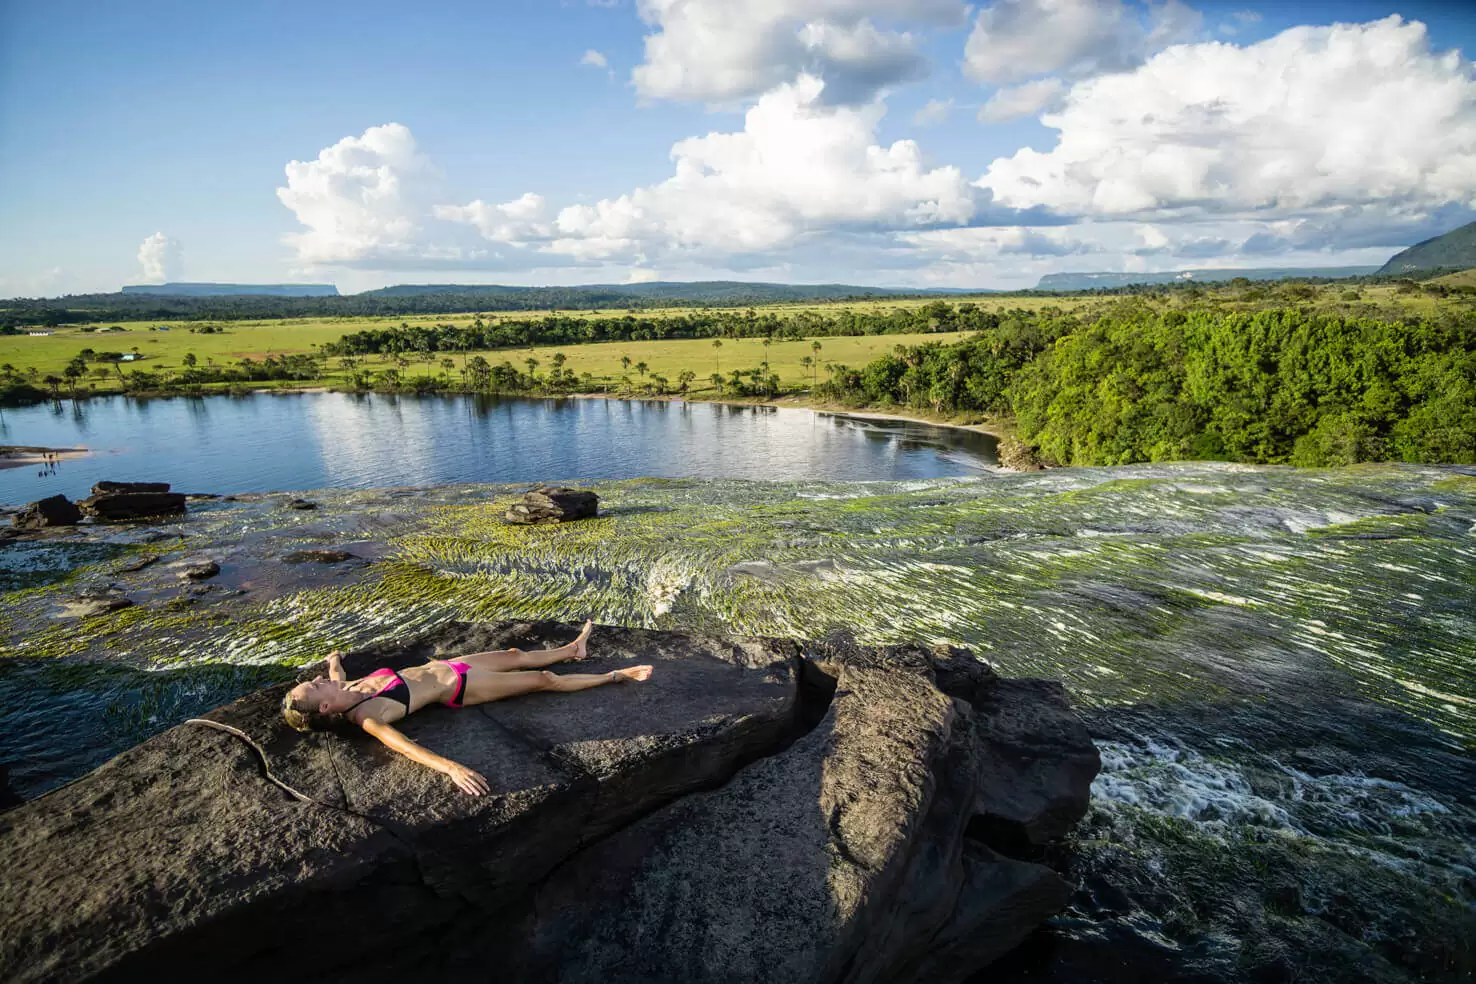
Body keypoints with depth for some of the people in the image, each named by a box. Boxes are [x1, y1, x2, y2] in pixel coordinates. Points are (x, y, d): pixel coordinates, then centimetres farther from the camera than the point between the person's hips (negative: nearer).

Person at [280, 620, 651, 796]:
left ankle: (573, 649, 48)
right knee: (543, 679, 1)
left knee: (515, 656, 22)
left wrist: (334, 659, 40)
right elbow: (403, 745, -44)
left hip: (441, 666, 8)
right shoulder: (366, 717, -29)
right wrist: (451, 767, -58)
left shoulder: (345, 688, -7)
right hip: (459, 688, -7)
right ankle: (614, 676, 17)